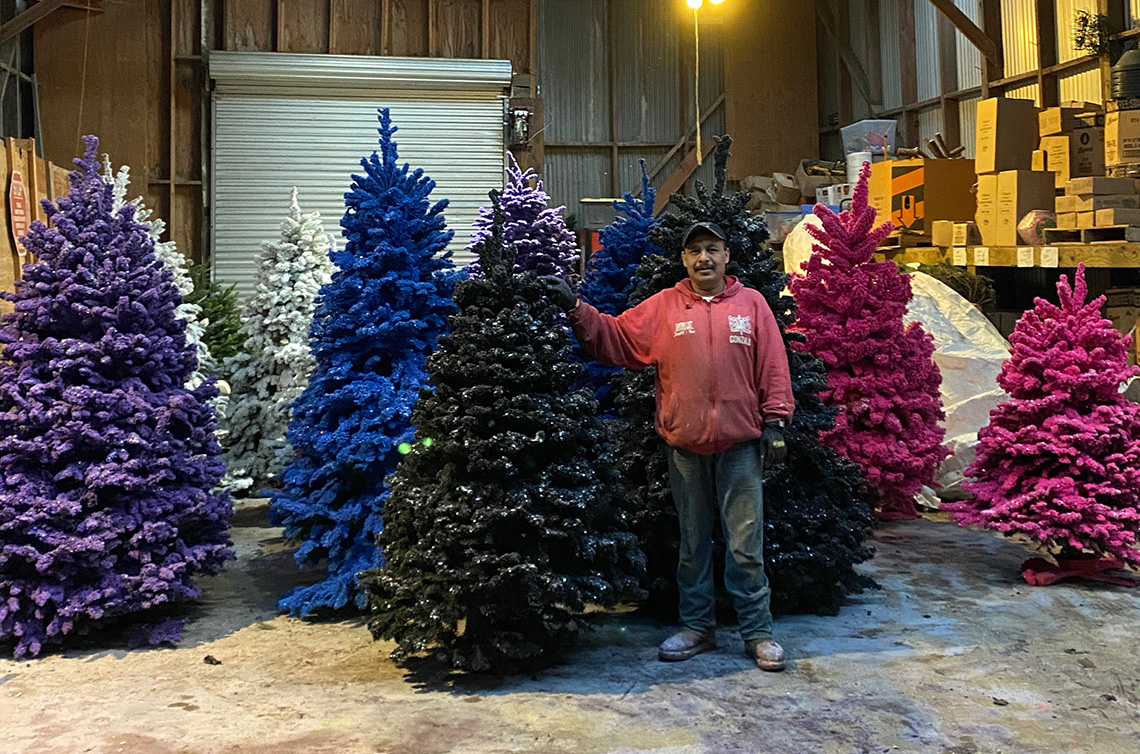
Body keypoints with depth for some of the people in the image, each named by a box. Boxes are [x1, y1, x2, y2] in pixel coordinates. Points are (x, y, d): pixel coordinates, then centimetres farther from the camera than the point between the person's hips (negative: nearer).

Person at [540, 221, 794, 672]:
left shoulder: (751, 304, 6)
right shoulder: (663, 308, 8)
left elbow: (773, 368, 4)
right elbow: (613, 337, 7)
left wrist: (775, 422, -1)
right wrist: (575, 309, -4)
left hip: (740, 445, -1)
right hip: (685, 446, 2)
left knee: (746, 545, 3)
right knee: (692, 544, 13)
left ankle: (757, 632, 16)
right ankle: (697, 627, 26)